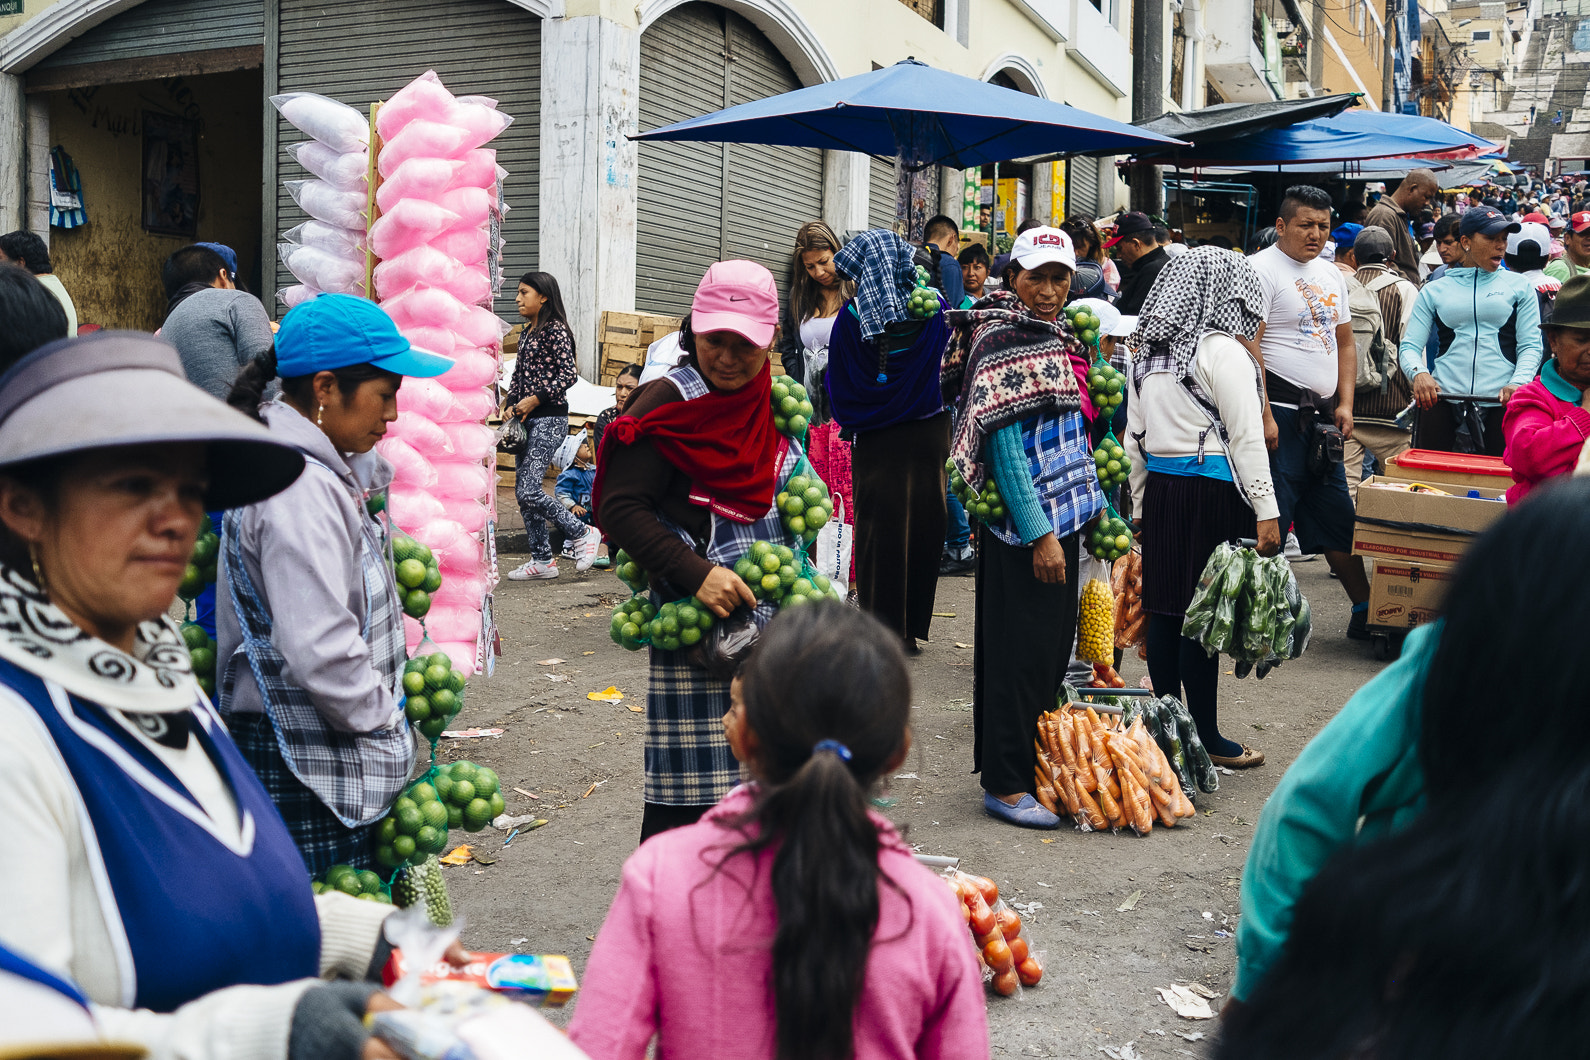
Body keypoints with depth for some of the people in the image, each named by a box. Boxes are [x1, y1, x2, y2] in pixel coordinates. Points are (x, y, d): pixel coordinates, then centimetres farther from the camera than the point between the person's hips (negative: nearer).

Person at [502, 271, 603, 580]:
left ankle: (583, 534, 0)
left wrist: (535, 399, -17)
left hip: (549, 419, -9)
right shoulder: (526, 332, 16)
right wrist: (510, 403, 5)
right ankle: (542, 560, 15)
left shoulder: (555, 330, -9)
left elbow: (569, 375, -16)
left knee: (528, 491, -15)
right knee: (523, 491, 7)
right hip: (528, 420, 9)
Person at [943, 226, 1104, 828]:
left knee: (1054, 646, 14)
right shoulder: (1003, 338, -13)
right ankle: (1005, 784, 8)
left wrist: (1095, 515, 18)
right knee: (1021, 650, -3)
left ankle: (1030, 764, 26)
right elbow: (1004, 446, -19)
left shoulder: (1055, 337, 15)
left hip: (1061, 517, 9)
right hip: (1024, 526, -9)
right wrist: (1039, 534, -21)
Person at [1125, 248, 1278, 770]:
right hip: (1213, 490, -7)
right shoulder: (1222, 351, -10)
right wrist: (1266, 511, -11)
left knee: (1165, 610, 10)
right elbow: (1247, 437, -12)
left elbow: (1135, 436, 15)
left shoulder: (1147, 352, 11)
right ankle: (1204, 736, 7)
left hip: (1160, 488, 7)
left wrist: (1140, 505, 21)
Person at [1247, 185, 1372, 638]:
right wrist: (1263, 416, -21)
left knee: (1338, 516, 14)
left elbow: (1345, 343, 22)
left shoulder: (1330, 274, 17)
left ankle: (1365, 609, 23)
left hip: (1320, 414, 8)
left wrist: (1345, 404, 9)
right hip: (1279, 412, -8)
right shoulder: (1262, 269, -8)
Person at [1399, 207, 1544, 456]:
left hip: (1501, 403, 0)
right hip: (1441, 398, 0)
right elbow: (1410, 345, 6)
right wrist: (1418, 373, -16)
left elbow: (1530, 346, 6)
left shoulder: (1519, 286, 12)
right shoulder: (1434, 290, 13)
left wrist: (1518, 383, -13)